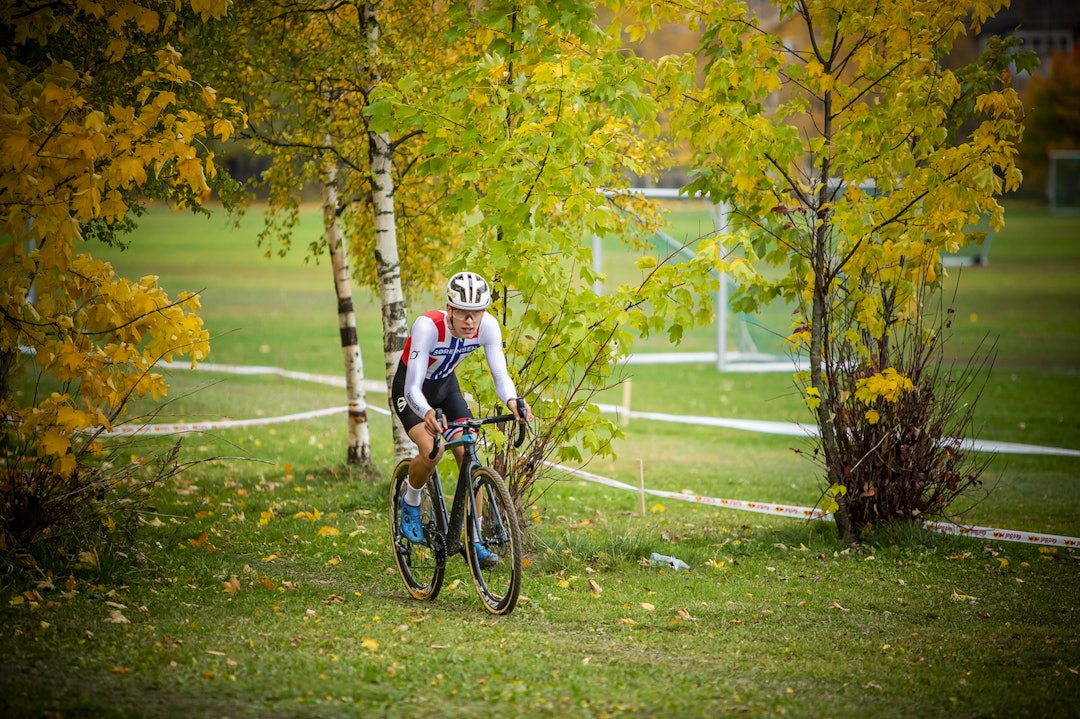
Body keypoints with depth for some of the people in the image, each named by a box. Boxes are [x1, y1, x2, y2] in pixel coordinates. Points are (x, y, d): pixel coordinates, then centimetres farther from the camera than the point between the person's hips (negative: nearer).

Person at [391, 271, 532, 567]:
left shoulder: (488, 326, -24)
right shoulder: (428, 326, -37)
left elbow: (500, 375, -26)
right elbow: (413, 388, -40)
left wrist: (512, 400, -48)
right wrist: (427, 413, -61)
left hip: (446, 386, 4)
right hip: (412, 390, -4)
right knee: (431, 450, -28)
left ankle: (474, 540, 0)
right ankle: (410, 503, 3)